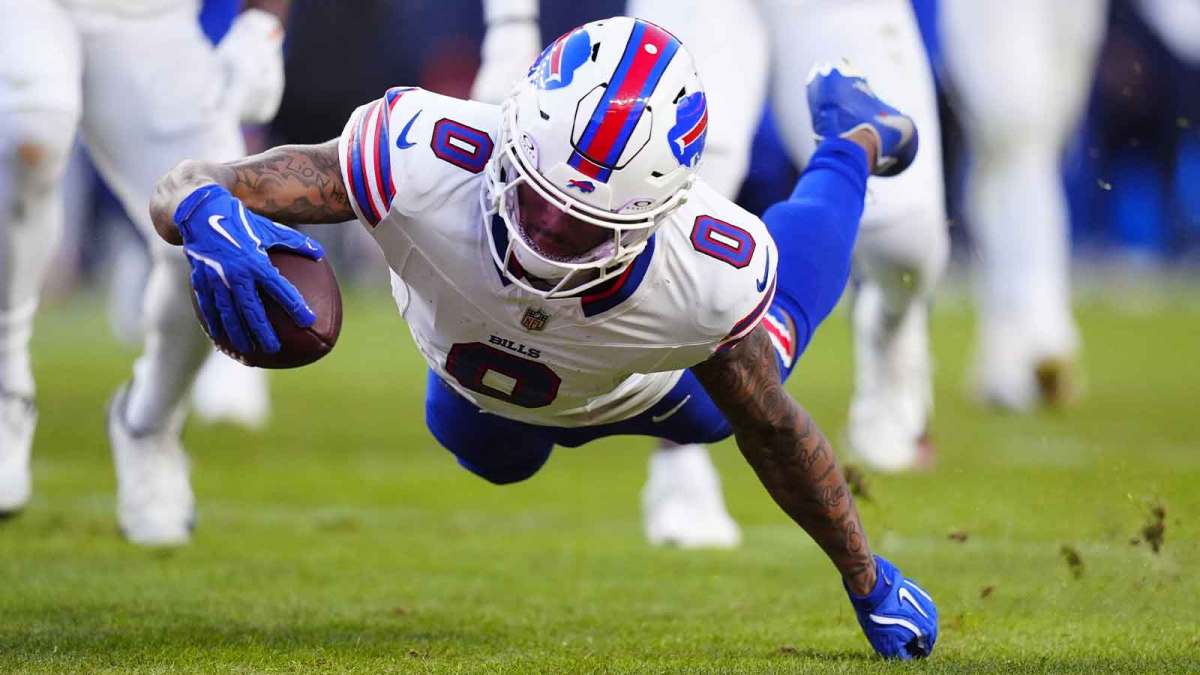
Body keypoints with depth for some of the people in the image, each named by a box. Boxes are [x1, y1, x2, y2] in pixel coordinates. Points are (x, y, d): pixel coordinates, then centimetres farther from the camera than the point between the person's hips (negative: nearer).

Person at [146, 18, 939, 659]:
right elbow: (182, 188, -46)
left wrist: (868, 583, -10)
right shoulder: (427, 161, -51)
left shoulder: (713, 277, -47)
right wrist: (206, 211, -73)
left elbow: (774, 432, -25)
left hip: (639, 389, -1)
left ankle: (853, 143, 56)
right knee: (495, 459, 37)